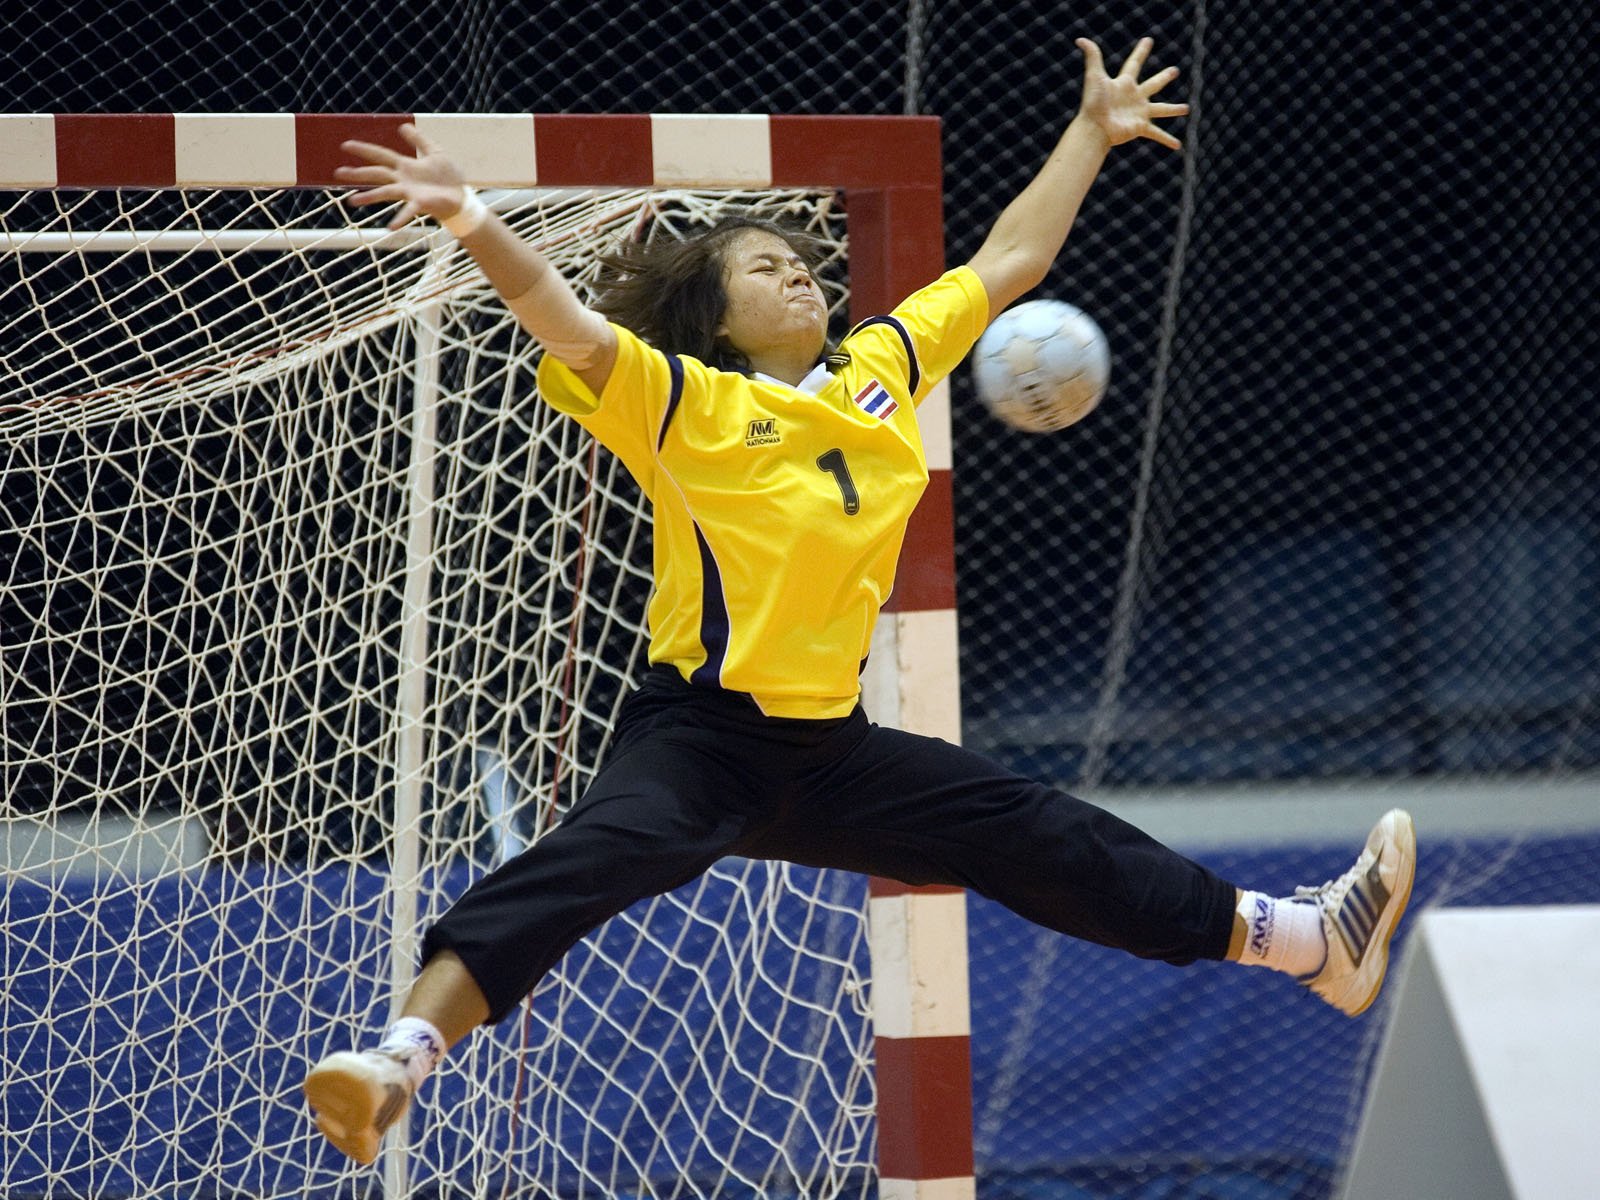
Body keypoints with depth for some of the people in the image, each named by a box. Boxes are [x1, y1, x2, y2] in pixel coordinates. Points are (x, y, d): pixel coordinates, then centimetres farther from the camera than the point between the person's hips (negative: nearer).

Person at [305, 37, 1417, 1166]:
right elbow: (569, 328, -25)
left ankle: (1311, 942, 21)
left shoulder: (884, 369, 10)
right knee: (588, 862, -33)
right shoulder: (686, 404, -8)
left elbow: (1009, 262, 21)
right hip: (701, 735, -6)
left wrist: (1094, 132, 26)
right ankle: (400, 1058, -46)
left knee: (1044, 838, 11)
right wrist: (472, 221, -41)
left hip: (833, 749, 6)